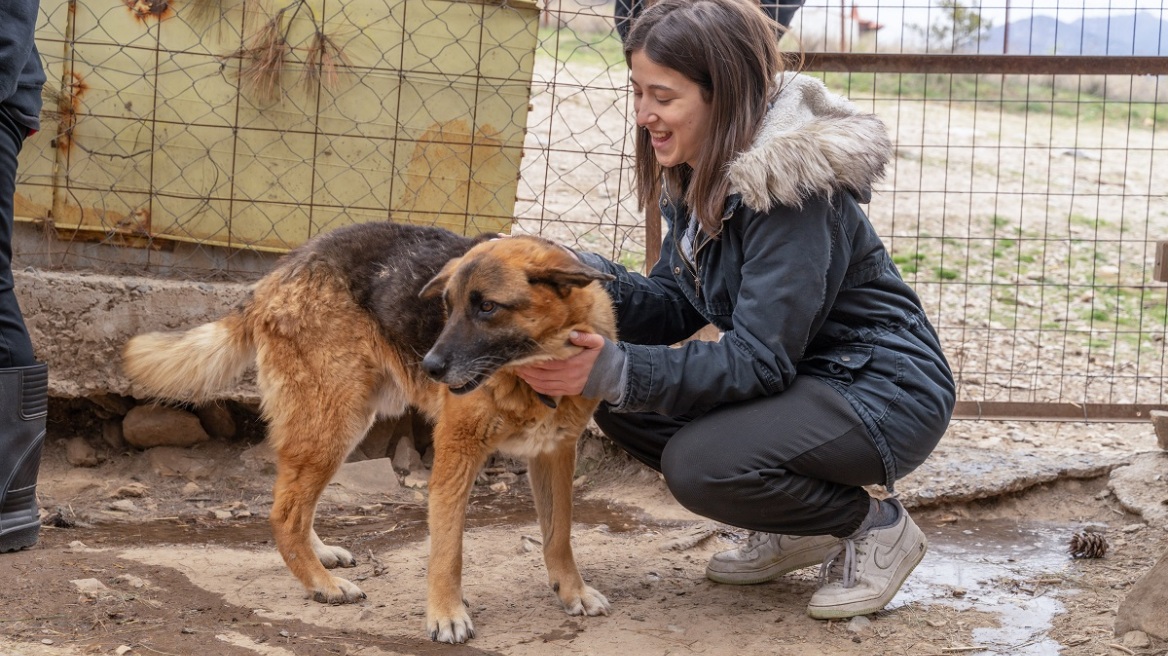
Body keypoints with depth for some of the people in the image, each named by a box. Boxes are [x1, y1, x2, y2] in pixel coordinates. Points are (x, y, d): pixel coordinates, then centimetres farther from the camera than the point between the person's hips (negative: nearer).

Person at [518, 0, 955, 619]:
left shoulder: (791, 183, -26)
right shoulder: (697, 178, 2)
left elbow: (760, 359, -29)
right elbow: (676, 307, 2)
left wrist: (617, 370, -36)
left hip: (887, 393, -9)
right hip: (801, 377, 9)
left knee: (699, 464, -28)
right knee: (622, 404, -3)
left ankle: (875, 527, -2)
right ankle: (797, 529, 11)